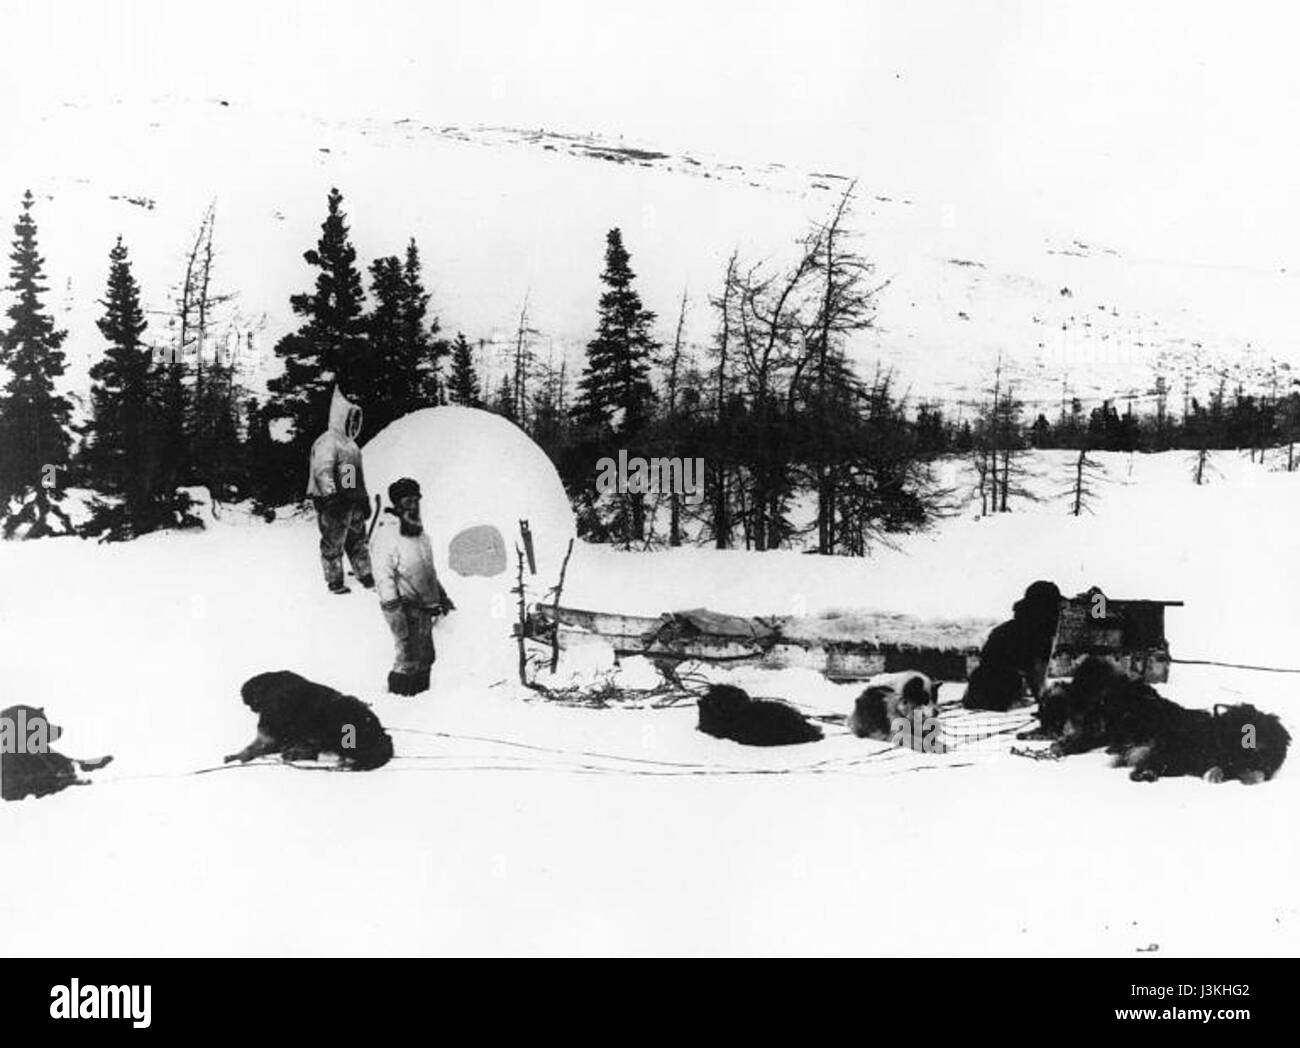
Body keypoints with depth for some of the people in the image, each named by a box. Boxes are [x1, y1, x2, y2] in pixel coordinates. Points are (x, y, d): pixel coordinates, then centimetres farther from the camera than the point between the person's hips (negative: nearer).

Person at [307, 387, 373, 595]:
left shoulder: (350, 443, 18)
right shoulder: (328, 442, -12)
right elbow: (322, 472, -24)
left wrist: (364, 500, 26)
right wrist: (331, 497, -33)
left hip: (353, 503, 9)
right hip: (335, 506, -9)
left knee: (358, 541, 15)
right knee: (333, 544, 0)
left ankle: (366, 577, 23)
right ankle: (335, 582, 7)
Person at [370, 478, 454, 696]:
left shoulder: (417, 531, 12)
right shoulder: (386, 535, -17)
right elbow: (383, 576, -19)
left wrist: (441, 595, 26)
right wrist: (393, 609, -21)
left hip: (425, 605, 9)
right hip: (406, 607, -9)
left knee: (426, 658, 15)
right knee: (409, 659, -7)